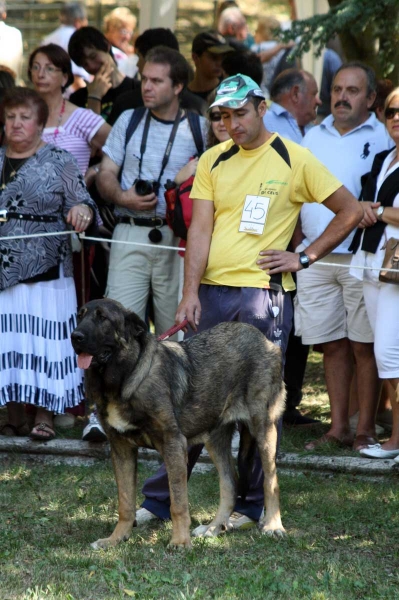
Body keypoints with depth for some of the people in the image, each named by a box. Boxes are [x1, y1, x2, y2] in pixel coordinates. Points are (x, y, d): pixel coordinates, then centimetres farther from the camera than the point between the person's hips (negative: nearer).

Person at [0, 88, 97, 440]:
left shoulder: (59, 163, 2)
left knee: (43, 341, -3)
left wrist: (83, 210, -22)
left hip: (45, 272, -3)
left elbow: (82, 205, -2)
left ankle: (45, 417, 4)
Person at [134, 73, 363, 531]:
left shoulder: (294, 160, -1)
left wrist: (303, 258, -1)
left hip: (264, 293, -3)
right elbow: (200, 229, 3)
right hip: (211, 292, 3)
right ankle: (160, 499, 11)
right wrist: (190, 293, -8)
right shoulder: (212, 161, 9)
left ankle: (253, 504, 12)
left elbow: (350, 212, 4)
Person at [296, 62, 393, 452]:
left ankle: (365, 429, 5)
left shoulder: (382, 139, 1)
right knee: (332, 345, 7)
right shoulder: (314, 137, 16)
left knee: (364, 346, -1)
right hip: (315, 257, 4)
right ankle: (338, 427, 13)